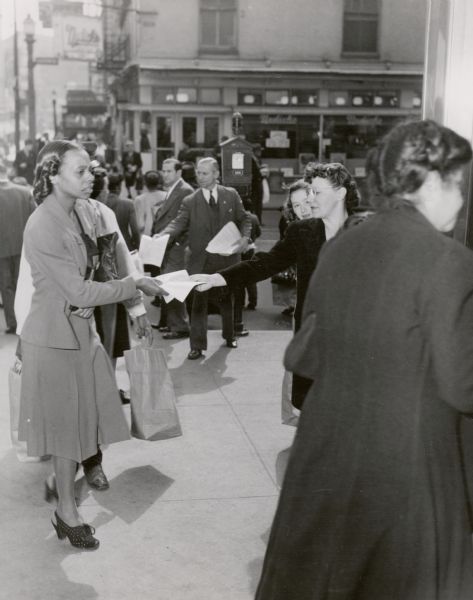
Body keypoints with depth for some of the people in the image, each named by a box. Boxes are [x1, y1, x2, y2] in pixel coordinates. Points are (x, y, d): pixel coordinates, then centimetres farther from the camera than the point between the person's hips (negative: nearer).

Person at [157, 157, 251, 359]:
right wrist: (163, 236, -31)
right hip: (201, 261, -1)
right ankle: (197, 346, 5)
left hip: (227, 258, 2)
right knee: (198, 303, -3)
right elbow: (178, 223, -12)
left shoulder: (231, 195, 3)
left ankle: (229, 335, 38)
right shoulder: (190, 201, -2)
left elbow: (244, 219, 8)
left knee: (227, 298, 17)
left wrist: (244, 237, -11)